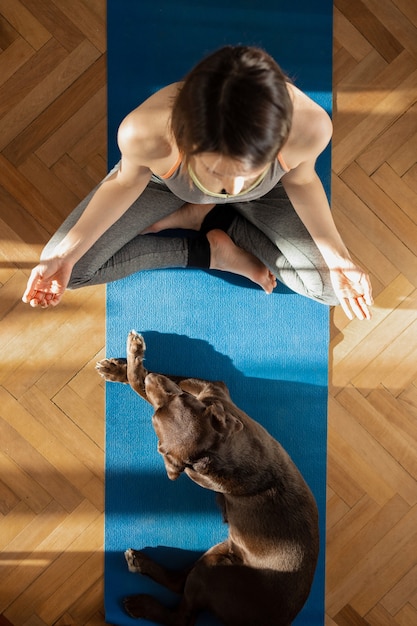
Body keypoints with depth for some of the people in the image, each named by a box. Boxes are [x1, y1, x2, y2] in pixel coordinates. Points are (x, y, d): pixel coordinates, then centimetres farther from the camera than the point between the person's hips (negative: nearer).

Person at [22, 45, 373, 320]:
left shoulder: (309, 124, -40)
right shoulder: (147, 132, -42)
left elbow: (300, 180, -16)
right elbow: (127, 183, -18)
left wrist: (338, 259, -27)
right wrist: (65, 255, -24)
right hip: (165, 180, 0)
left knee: (331, 287, -8)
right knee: (66, 269, -11)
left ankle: (208, 217, 5)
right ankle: (209, 249, -1)